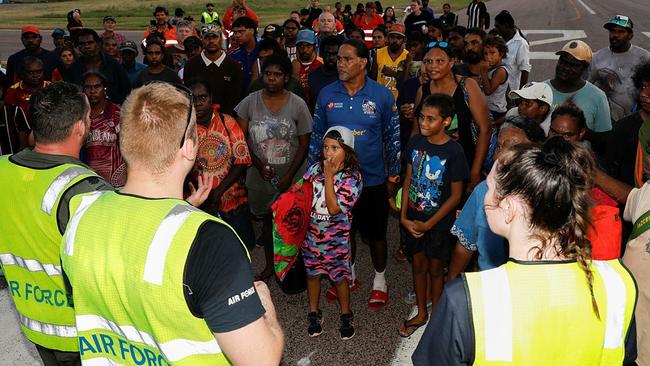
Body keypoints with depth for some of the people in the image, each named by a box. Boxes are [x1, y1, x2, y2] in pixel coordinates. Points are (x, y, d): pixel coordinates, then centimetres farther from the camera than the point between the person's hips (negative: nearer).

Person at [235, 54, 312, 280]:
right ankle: (269, 265, 32)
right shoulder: (250, 102, -4)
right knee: (267, 219, 16)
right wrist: (259, 165, -13)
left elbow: (304, 144, -5)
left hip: (291, 177, -1)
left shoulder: (298, 104, -7)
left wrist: (290, 175, -12)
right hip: (260, 176, 2)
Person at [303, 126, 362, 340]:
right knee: (312, 273, 17)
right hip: (311, 233, 4)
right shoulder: (316, 168, -4)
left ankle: (346, 316, 32)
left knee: (340, 277, 10)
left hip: (336, 238, -3)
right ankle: (314, 313, 37)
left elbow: (334, 209, -23)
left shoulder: (352, 177, -16)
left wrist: (329, 176, -23)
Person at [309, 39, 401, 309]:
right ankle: (348, 276, 40)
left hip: (373, 179, -2)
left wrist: (393, 177, 1)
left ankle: (379, 281, 34)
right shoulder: (326, 94, -3)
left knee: (375, 233, 12)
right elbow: (317, 136, 5)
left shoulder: (382, 96, -8)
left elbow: (392, 138, -1)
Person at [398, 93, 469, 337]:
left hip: (438, 222, -4)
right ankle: (421, 314, 36)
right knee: (418, 265, 17)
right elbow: (408, 179, 2)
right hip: (414, 219, 4)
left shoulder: (453, 152, -19)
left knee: (435, 268, 13)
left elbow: (455, 196, -14)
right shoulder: (416, 142, -6)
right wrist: (403, 216, -4)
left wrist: (429, 224, -14)